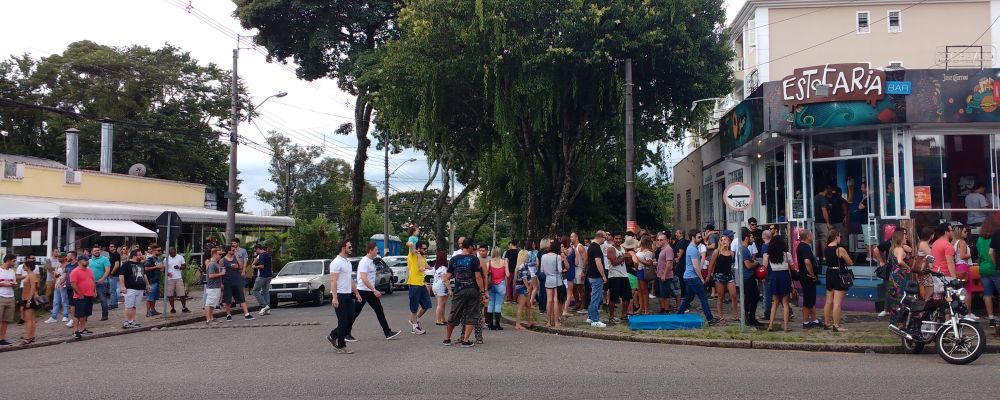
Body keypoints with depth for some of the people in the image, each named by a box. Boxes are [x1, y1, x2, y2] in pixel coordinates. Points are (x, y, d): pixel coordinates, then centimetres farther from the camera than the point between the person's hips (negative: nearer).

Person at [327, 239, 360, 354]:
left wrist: (356, 293, 21)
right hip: (340, 296, -9)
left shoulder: (348, 262, 16)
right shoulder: (336, 262, -14)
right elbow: (333, 281, -20)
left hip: (348, 295, 9)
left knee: (350, 319, 9)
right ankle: (341, 347, 4)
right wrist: (334, 297, -27)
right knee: (343, 321, -5)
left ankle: (333, 336, 24)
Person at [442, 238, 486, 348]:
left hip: (459, 291, 3)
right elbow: (478, 277, -12)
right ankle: (465, 340, 2)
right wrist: (483, 292, -7)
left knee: (454, 315, 13)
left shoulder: (453, 259, 2)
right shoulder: (474, 259, -7)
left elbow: (448, 277, 4)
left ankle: (447, 339, 20)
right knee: (471, 316, 6)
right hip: (473, 291, -3)